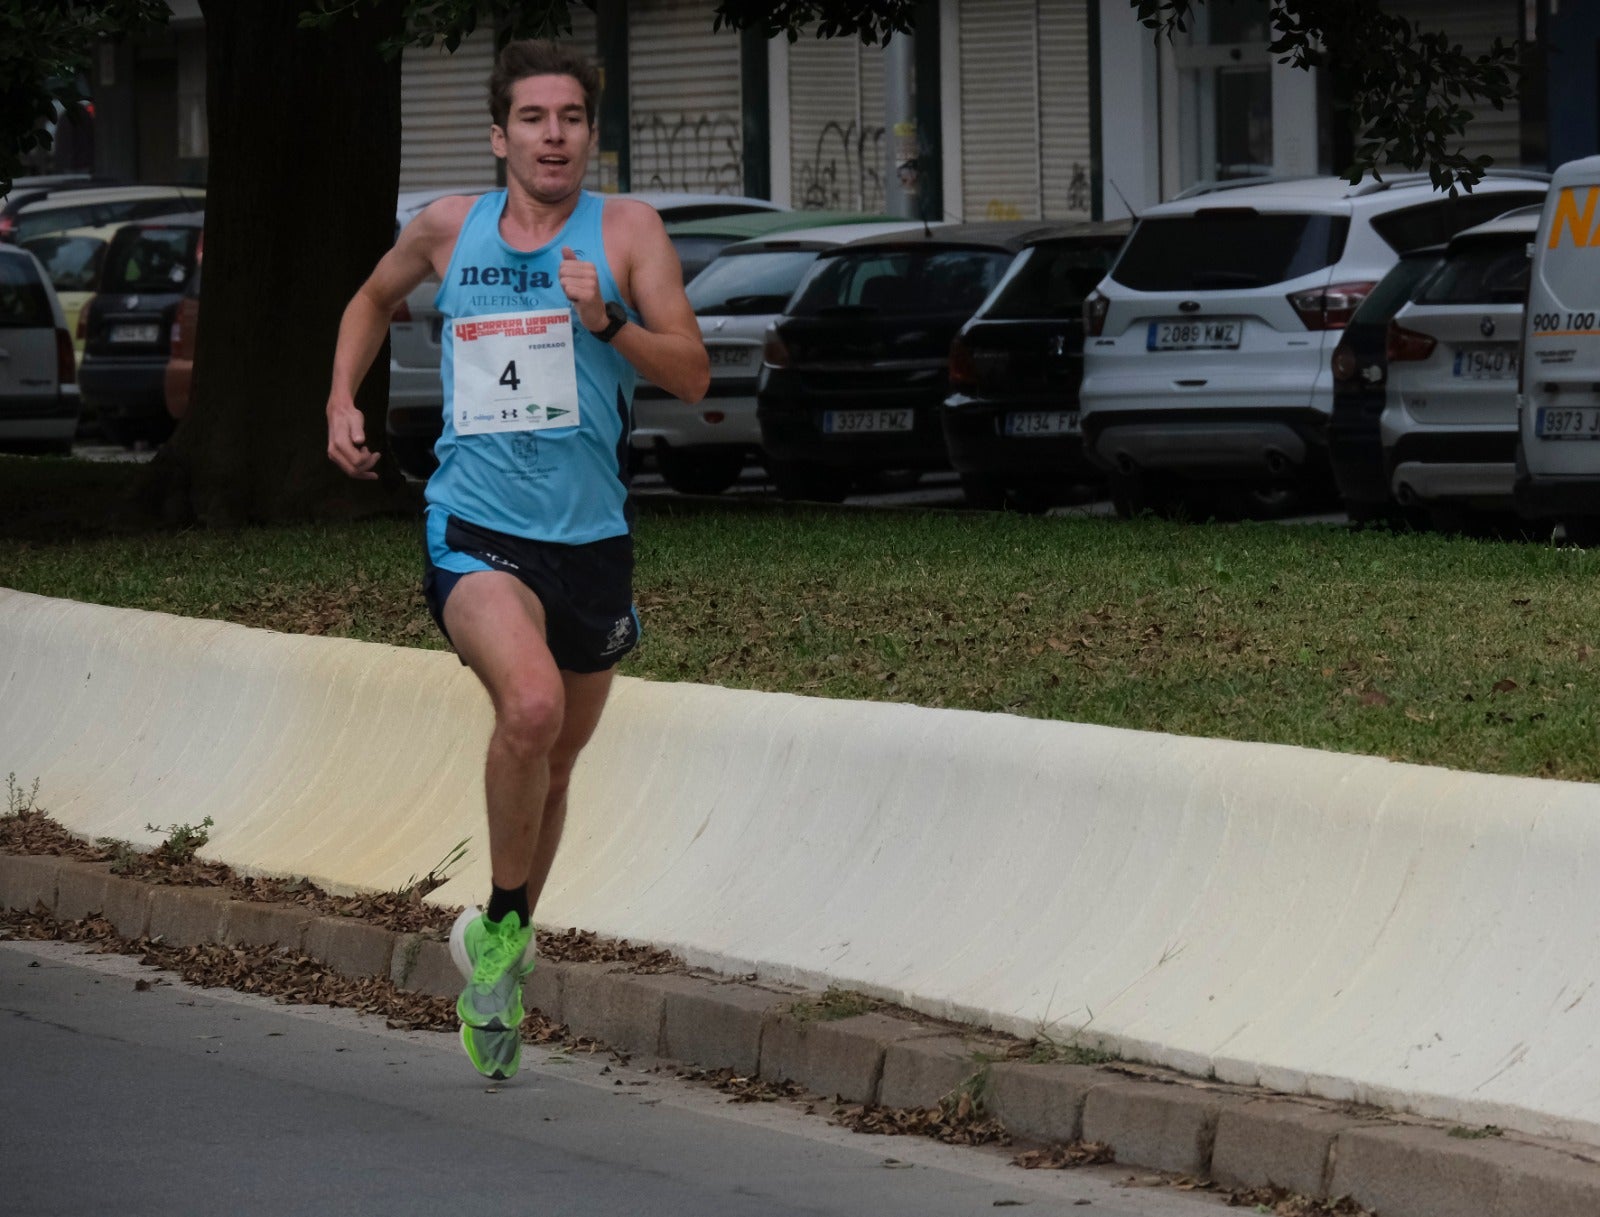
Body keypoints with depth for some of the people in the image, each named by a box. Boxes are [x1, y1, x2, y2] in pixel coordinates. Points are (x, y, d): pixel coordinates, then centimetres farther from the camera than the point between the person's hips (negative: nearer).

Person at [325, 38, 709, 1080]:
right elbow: (375, 301, 25)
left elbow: (693, 375, -7)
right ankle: (501, 925, -11)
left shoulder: (627, 230, -1)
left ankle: (503, 950, 39)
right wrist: (343, 400, 11)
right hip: (475, 529, -2)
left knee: (555, 762, 16)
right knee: (530, 705, -29)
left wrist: (607, 324, -23)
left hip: (590, 536, 2)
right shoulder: (450, 230, 4)